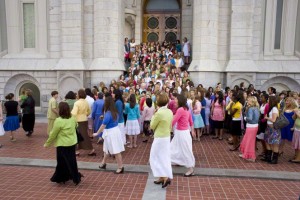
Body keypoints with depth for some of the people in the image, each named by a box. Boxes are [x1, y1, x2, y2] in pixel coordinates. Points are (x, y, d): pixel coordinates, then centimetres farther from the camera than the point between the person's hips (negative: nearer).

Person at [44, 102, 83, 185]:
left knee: (62, 162, 10)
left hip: (63, 145, -6)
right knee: (71, 161, 17)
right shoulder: (72, 119, -1)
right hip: (72, 143, 6)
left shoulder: (59, 121, -19)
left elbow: (53, 134, -12)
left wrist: (47, 143, 2)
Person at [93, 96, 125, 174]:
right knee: (107, 149, 23)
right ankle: (103, 163, 40)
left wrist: (97, 133, -7)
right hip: (115, 130, 9)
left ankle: (121, 167, 10)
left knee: (116, 151, 0)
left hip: (111, 133, -9)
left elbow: (103, 125, -18)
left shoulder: (108, 113, -24)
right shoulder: (115, 111, 3)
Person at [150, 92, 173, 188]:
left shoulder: (159, 113, -22)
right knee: (164, 158, 16)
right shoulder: (170, 112, 1)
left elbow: (152, 126, -10)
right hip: (167, 137, 8)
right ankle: (162, 177, 25)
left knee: (156, 158, 6)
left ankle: (165, 177, 0)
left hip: (160, 138, -8)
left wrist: (153, 117, 1)